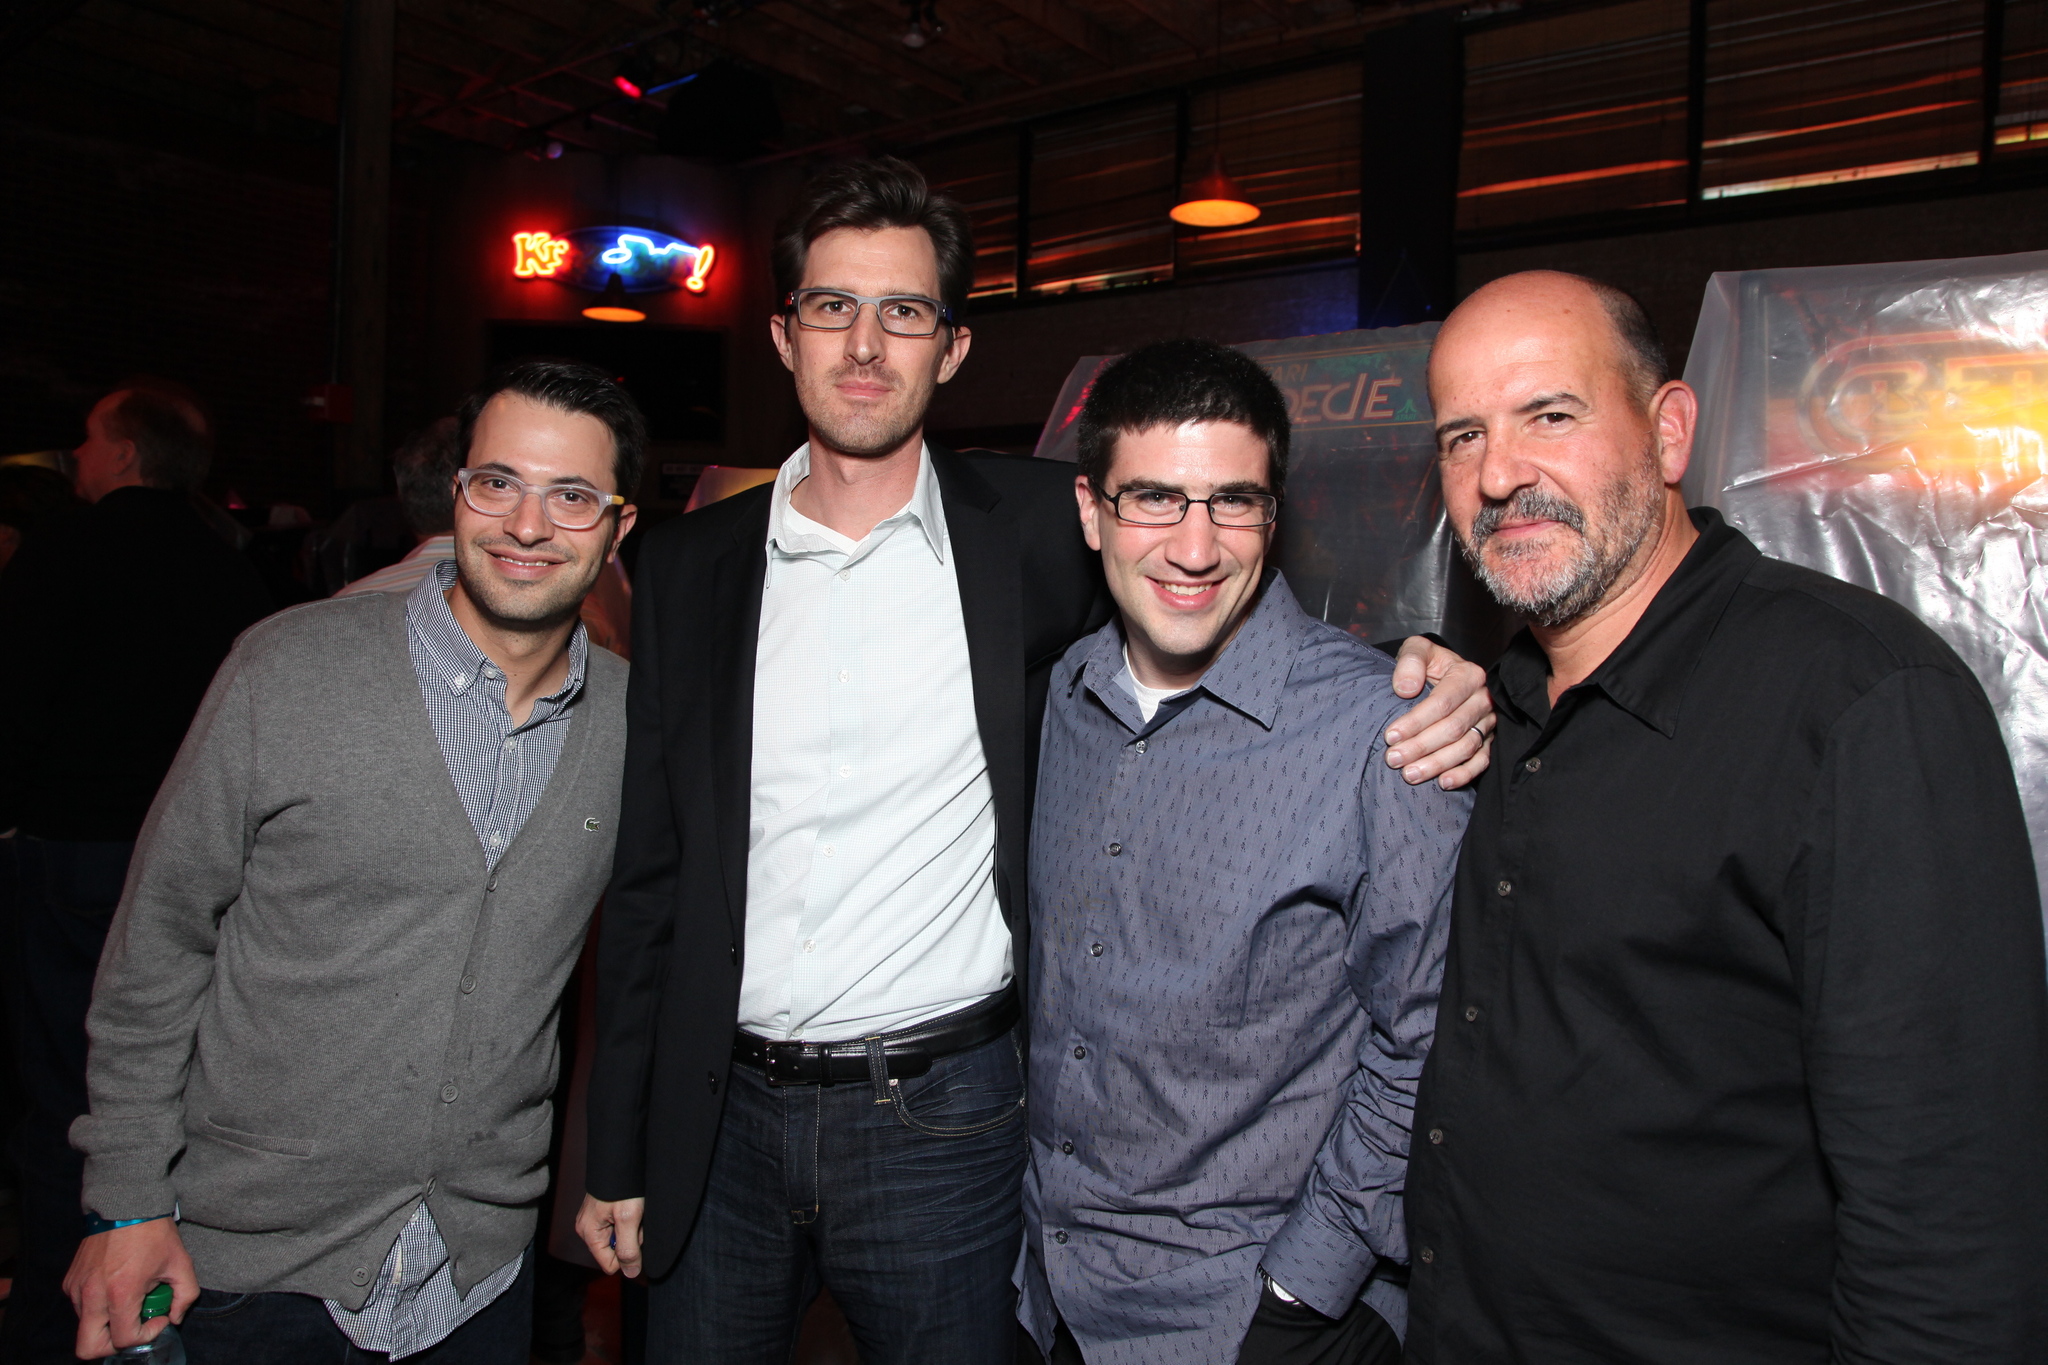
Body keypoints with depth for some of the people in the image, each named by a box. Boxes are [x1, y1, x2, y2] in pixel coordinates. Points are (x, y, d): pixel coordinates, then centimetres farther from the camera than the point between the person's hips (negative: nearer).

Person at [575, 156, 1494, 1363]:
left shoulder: (1037, 529, -5)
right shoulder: (692, 563, 1)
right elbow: (650, 876, 4)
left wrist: (1423, 683, -16)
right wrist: (618, 1154, 5)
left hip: (938, 1120, -2)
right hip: (720, 1116, 3)